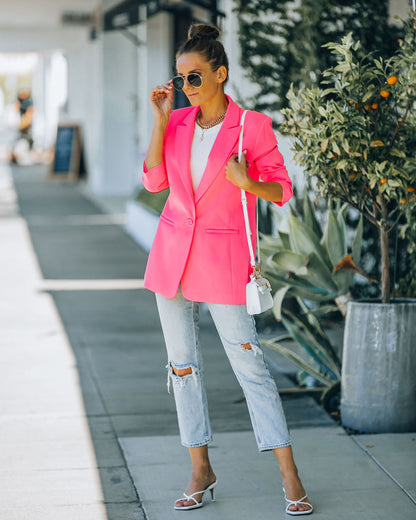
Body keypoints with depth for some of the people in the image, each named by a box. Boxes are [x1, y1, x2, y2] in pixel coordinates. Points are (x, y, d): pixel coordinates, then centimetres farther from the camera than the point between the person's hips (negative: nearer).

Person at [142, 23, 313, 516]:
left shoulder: (252, 125, -6)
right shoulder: (178, 123, 6)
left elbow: (281, 188, -3)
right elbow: (153, 180, -1)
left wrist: (247, 184, -23)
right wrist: (161, 120, -6)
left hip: (223, 257, -5)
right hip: (172, 253, 5)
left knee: (249, 362, -6)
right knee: (182, 364, 8)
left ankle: (290, 478, 1)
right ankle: (201, 472, 19)